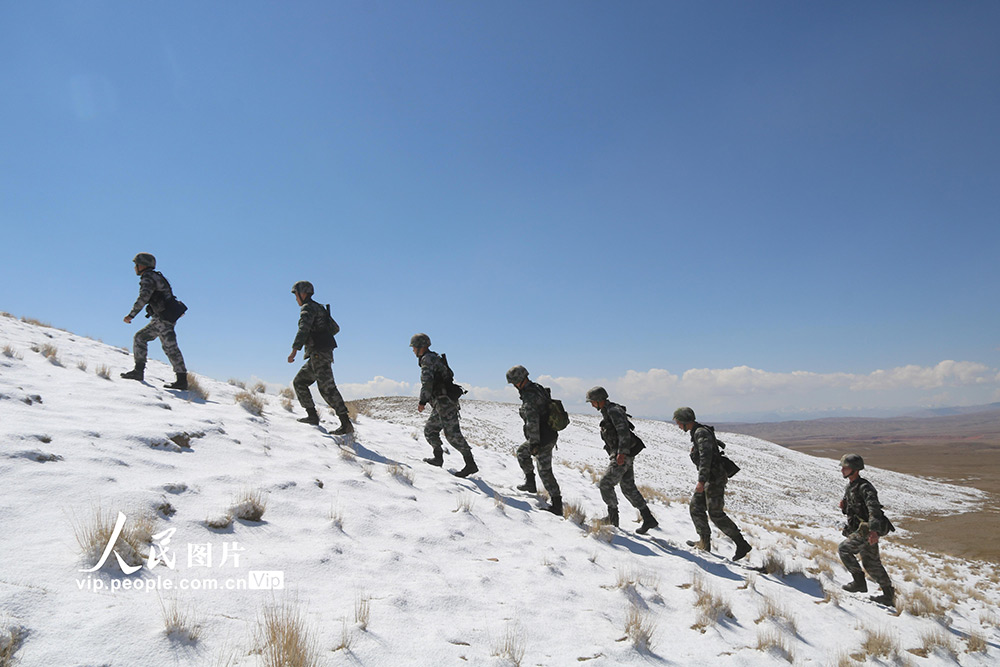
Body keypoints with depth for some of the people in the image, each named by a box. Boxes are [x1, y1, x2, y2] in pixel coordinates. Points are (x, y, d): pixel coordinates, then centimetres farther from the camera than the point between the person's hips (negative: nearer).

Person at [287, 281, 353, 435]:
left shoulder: (308, 308, -7)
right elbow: (335, 328, 28)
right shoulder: (319, 308, 23)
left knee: (327, 388, -15)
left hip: (319, 353, -10)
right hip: (316, 356, 10)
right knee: (299, 382, 15)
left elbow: (303, 329, -24)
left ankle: (346, 424, -19)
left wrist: (295, 350, -32)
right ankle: (312, 415, 13)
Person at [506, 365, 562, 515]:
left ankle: (557, 506, 4)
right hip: (551, 433, 10)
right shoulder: (538, 387, 7)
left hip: (543, 439, -10)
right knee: (522, 451, 26)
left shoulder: (529, 397, -22)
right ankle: (530, 483, 31)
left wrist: (534, 443, -26)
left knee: (545, 470, 0)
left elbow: (532, 421, -29)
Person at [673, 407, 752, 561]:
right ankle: (705, 543, 19)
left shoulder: (701, 433, -18)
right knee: (695, 507, 12)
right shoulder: (697, 432, 14)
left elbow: (706, 457, -27)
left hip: (714, 478, -10)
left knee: (716, 514, -7)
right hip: (709, 478, 10)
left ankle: (742, 544, 0)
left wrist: (701, 480, -33)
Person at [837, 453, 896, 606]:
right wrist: (844, 506, 0)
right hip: (860, 529, 10)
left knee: (843, 549, -13)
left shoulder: (864, 487, -17)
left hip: (868, 530, -10)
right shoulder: (850, 487, 13)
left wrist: (873, 530, -40)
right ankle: (890, 596, 22)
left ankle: (859, 582, -4)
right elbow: (852, 510, 24)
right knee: (871, 563, 14)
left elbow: (874, 508, -29)